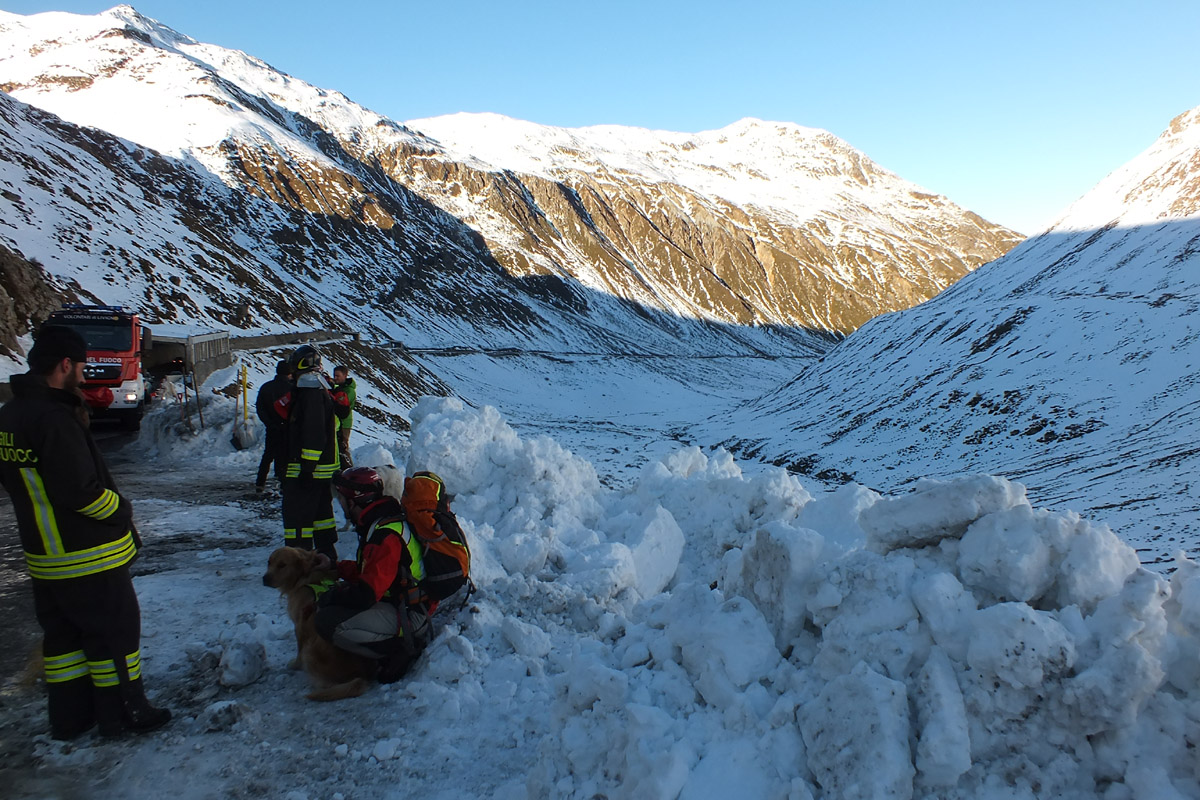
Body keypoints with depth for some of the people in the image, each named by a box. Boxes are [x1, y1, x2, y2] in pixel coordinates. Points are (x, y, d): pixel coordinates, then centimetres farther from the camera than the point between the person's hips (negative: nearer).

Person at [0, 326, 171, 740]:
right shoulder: (55, 419, -24)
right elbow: (82, 492, -26)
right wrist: (121, 510, -9)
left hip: (44, 555, 9)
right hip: (91, 556, -9)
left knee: (62, 634, 18)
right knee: (114, 631, 5)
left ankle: (69, 716, 29)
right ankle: (123, 713, 17)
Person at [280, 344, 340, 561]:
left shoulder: (311, 388, -17)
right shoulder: (320, 386, 17)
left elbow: (314, 432, -25)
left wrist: (307, 467, -25)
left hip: (308, 469, -11)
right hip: (323, 468, 11)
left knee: (297, 516, -6)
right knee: (321, 512, 18)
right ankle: (327, 558, 27)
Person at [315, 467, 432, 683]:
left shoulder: (385, 536, -23)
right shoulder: (378, 525, 10)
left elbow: (365, 594, -26)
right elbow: (372, 570, 22)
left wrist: (326, 597, -11)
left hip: (408, 615, -11)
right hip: (398, 601, 11)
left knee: (329, 622, -22)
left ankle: (401, 648, -10)